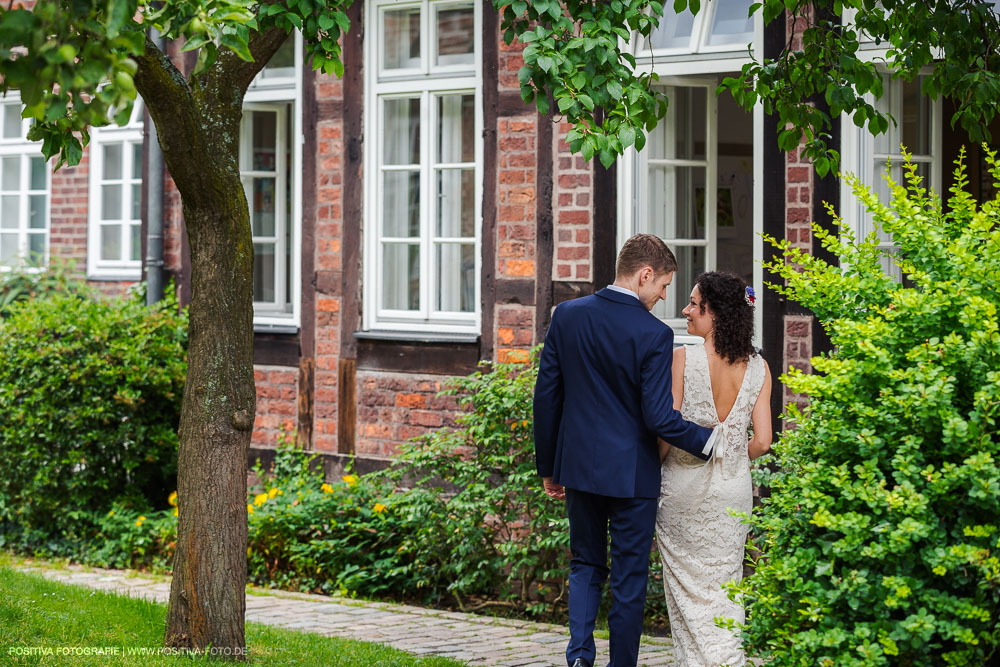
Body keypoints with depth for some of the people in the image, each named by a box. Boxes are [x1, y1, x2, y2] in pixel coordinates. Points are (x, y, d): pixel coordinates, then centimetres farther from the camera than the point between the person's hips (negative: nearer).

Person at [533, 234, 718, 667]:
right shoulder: (653, 334, -15)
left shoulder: (567, 316, -1)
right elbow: (659, 417, -18)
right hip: (631, 472, -4)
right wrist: (709, 443, -4)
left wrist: (548, 466, 13)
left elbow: (546, 396, 4)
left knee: (586, 565, 18)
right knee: (629, 578, 8)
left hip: (579, 467, 4)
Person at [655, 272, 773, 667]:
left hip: (684, 487, -3)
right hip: (734, 491, 3)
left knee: (689, 588, 8)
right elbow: (761, 441, -4)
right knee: (724, 587, 14)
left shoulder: (682, 359, -13)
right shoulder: (757, 367, -2)